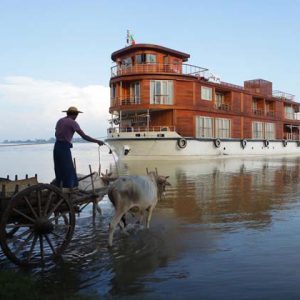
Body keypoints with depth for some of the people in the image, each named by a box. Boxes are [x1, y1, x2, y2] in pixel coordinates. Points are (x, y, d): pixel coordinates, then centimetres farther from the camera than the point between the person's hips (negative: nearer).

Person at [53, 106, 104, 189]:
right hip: (64, 148, -8)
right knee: (68, 173, -4)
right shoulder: (73, 122, -7)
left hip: (57, 147, 8)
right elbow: (84, 136, -12)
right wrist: (97, 141, -5)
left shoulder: (60, 121, 15)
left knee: (59, 172, 14)